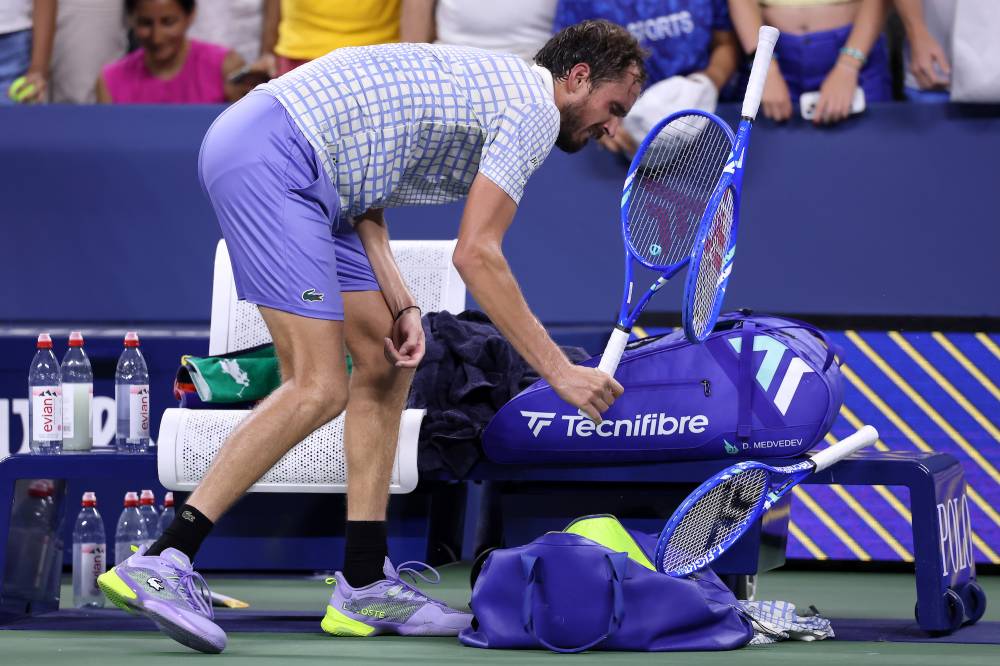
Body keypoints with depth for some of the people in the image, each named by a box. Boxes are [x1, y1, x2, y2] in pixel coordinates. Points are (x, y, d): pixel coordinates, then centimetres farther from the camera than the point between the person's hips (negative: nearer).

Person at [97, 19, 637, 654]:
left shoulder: (486, 85, 24)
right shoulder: (534, 108, -5)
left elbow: (364, 207, 18)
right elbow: (477, 254, -12)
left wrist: (400, 305, 5)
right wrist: (560, 370, -9)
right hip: (270, 155, -11)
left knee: (387, 359, 12)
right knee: (319, 388, -15)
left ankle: (365, 586, 14)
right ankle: (158, 563, -17)